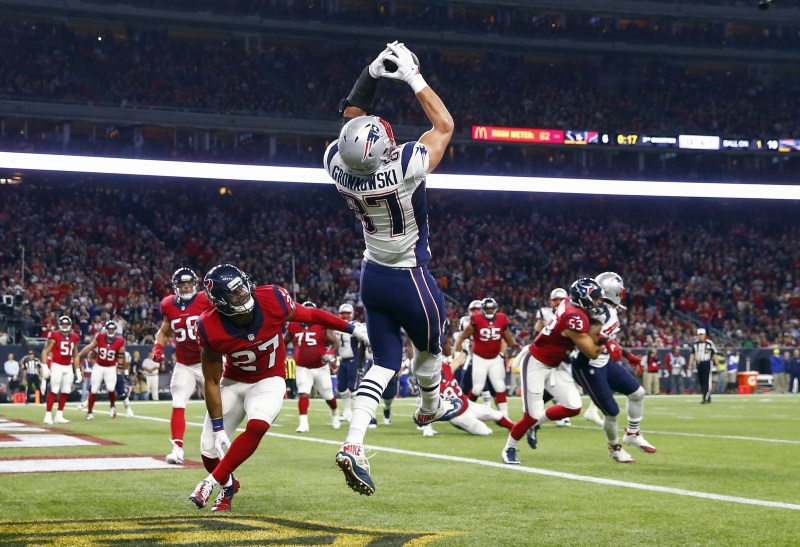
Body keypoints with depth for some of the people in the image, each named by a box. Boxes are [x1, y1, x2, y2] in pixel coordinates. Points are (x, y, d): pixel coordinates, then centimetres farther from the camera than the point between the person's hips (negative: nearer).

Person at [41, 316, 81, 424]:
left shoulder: (74, 337, 9)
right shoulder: (55, 335, -8)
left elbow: (75, 355, 18)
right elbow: (45, 351, -8)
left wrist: (78, 371, 16)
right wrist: (45, 367, -17)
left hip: (68, 367, 5)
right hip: (57, 366, -5)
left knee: (65, 392, 5)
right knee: (54, 391, -8)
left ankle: (59, 416, 14)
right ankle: (48, 415, -5)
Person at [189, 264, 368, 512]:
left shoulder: (273, 300, -26)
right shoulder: (211, 329, -25)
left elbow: (310, 315, -6)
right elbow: (211, 382, -14)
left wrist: (353, 329, 1)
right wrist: (218, 428, -14)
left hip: (269, 381, -1)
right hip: (233, 382, 1)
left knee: (257, 426, -30)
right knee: (210, 451, -4)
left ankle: (212, 482, -16)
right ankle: (228, 485, 31)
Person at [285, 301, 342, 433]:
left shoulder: (322, 326, -9)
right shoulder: (293, 326, -1)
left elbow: (335, 342, -7)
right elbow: (283, 342, 12)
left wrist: (330, 354, -25)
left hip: (321, 367, 0)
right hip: (303, 368, 1)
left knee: (328, 395, 14)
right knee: (303, 393, -17)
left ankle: (335, 414, 42)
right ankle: (303, 423, -18)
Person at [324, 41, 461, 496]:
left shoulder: (337, 166, -15)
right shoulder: (406, 167, -29)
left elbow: (350, 119, 8)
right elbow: (445, 125, -11)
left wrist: (371, 75, 3)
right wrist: (414, 78, -10)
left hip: (373, 277, 6)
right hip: (411, 280, -5)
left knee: (385, 363, 13)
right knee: (430, 349, 24)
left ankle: (353, 445, -4)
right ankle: (431, 408, 51)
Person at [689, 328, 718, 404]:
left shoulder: (709, 343, -5)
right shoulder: (695, 343, 7)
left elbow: (714, 354, -3)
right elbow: (692, 354, 11)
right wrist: (690, 365, 3)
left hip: (707, 364, -5)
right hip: (698, 364, 5)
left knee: (706, 382, -10)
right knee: (701, 382, 9)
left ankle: (706, 399, -13)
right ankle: (707, 398, 20)